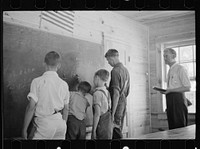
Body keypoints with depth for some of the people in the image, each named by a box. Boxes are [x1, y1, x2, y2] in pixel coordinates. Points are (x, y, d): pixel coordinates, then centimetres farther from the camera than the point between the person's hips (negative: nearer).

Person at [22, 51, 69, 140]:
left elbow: (31, 106, -11)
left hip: (44, 123, -5)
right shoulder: (64, 84, 5)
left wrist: (24, 129, -3)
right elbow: (66, 108, 10)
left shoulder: (37, 81, -8)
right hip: (60, 122, 5)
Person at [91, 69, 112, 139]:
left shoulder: (97, 93, -16)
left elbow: (97, 114, -19)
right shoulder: (106, 91, 6)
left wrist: (94, 130, -14)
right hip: (108, 122, 7)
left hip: (102, 124, -7)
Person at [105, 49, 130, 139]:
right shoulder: (125, 70, 12)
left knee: (116, 132, -3)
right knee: (119, 131, 16)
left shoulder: (115, 71, -15)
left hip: (117, 104, -9)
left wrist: (112, 113, -20)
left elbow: (116, 93, -20)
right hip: (124, 102, 9)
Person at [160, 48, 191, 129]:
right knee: (172, 126, 10)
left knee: (180, 126, -6)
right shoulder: (170, 70, 17)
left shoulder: (180, 69, -7)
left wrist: (170, 90, -16)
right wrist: (165, 91, 7)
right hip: (170, 99, 8)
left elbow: (187, 87, -13)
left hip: (178, 98, -8)